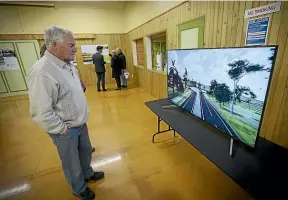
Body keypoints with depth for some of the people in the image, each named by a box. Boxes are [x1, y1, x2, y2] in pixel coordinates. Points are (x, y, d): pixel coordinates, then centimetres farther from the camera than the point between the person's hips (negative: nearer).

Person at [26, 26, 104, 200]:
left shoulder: (67, 65, 2)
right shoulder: (42, 72, -27)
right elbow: (41, 113, -27)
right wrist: (63, 129, -17)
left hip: (81, 123, 8)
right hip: (65, 130, -8)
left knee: (86, 151, 27)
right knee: (72, 163, 17)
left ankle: (87, 174, 55)